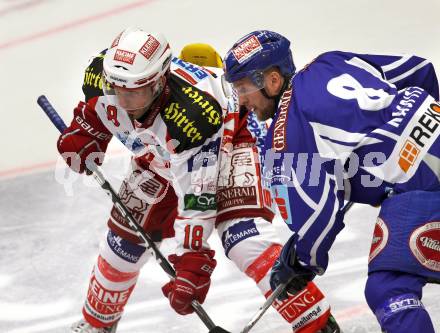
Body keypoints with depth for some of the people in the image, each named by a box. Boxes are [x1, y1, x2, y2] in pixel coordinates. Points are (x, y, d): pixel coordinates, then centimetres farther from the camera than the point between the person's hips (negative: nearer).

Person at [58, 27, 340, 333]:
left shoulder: (191, 109, -43)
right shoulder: (102, 74, -27)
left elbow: (197, 199, -39)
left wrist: (191, 262, -38)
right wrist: (81, 135, -2)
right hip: (162, 155, 6)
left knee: (242, 234, -27)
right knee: (125, 238, 7)